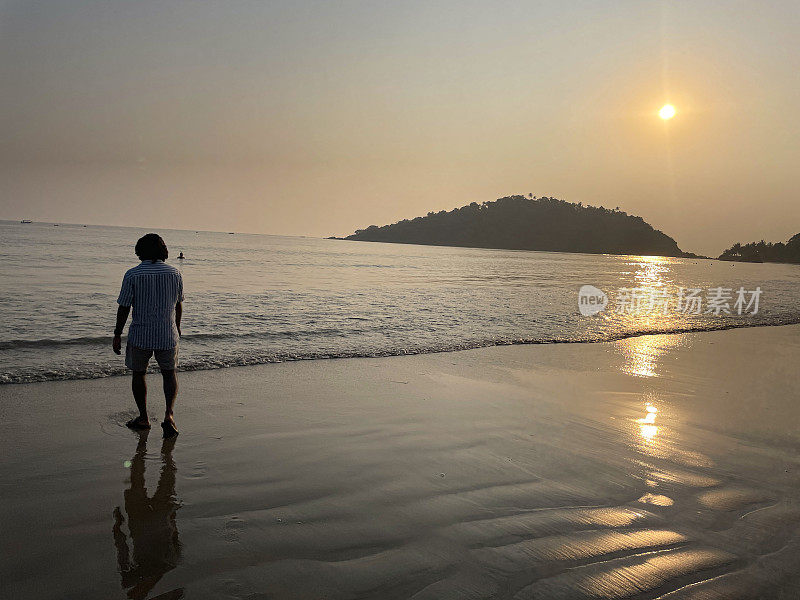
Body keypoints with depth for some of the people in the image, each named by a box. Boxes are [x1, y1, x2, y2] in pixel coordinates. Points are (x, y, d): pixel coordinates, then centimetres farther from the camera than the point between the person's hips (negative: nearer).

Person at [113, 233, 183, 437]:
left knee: (138, 374, 17)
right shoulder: (174, 273, -2)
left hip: (140, 336, -2)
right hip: (168, 336, 2)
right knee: (169, 374, 17)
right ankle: (169, 414, 0)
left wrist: (117, 335, 2)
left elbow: (124, 307, -8)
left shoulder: (132, 275, -9)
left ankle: (143, 418, 24)